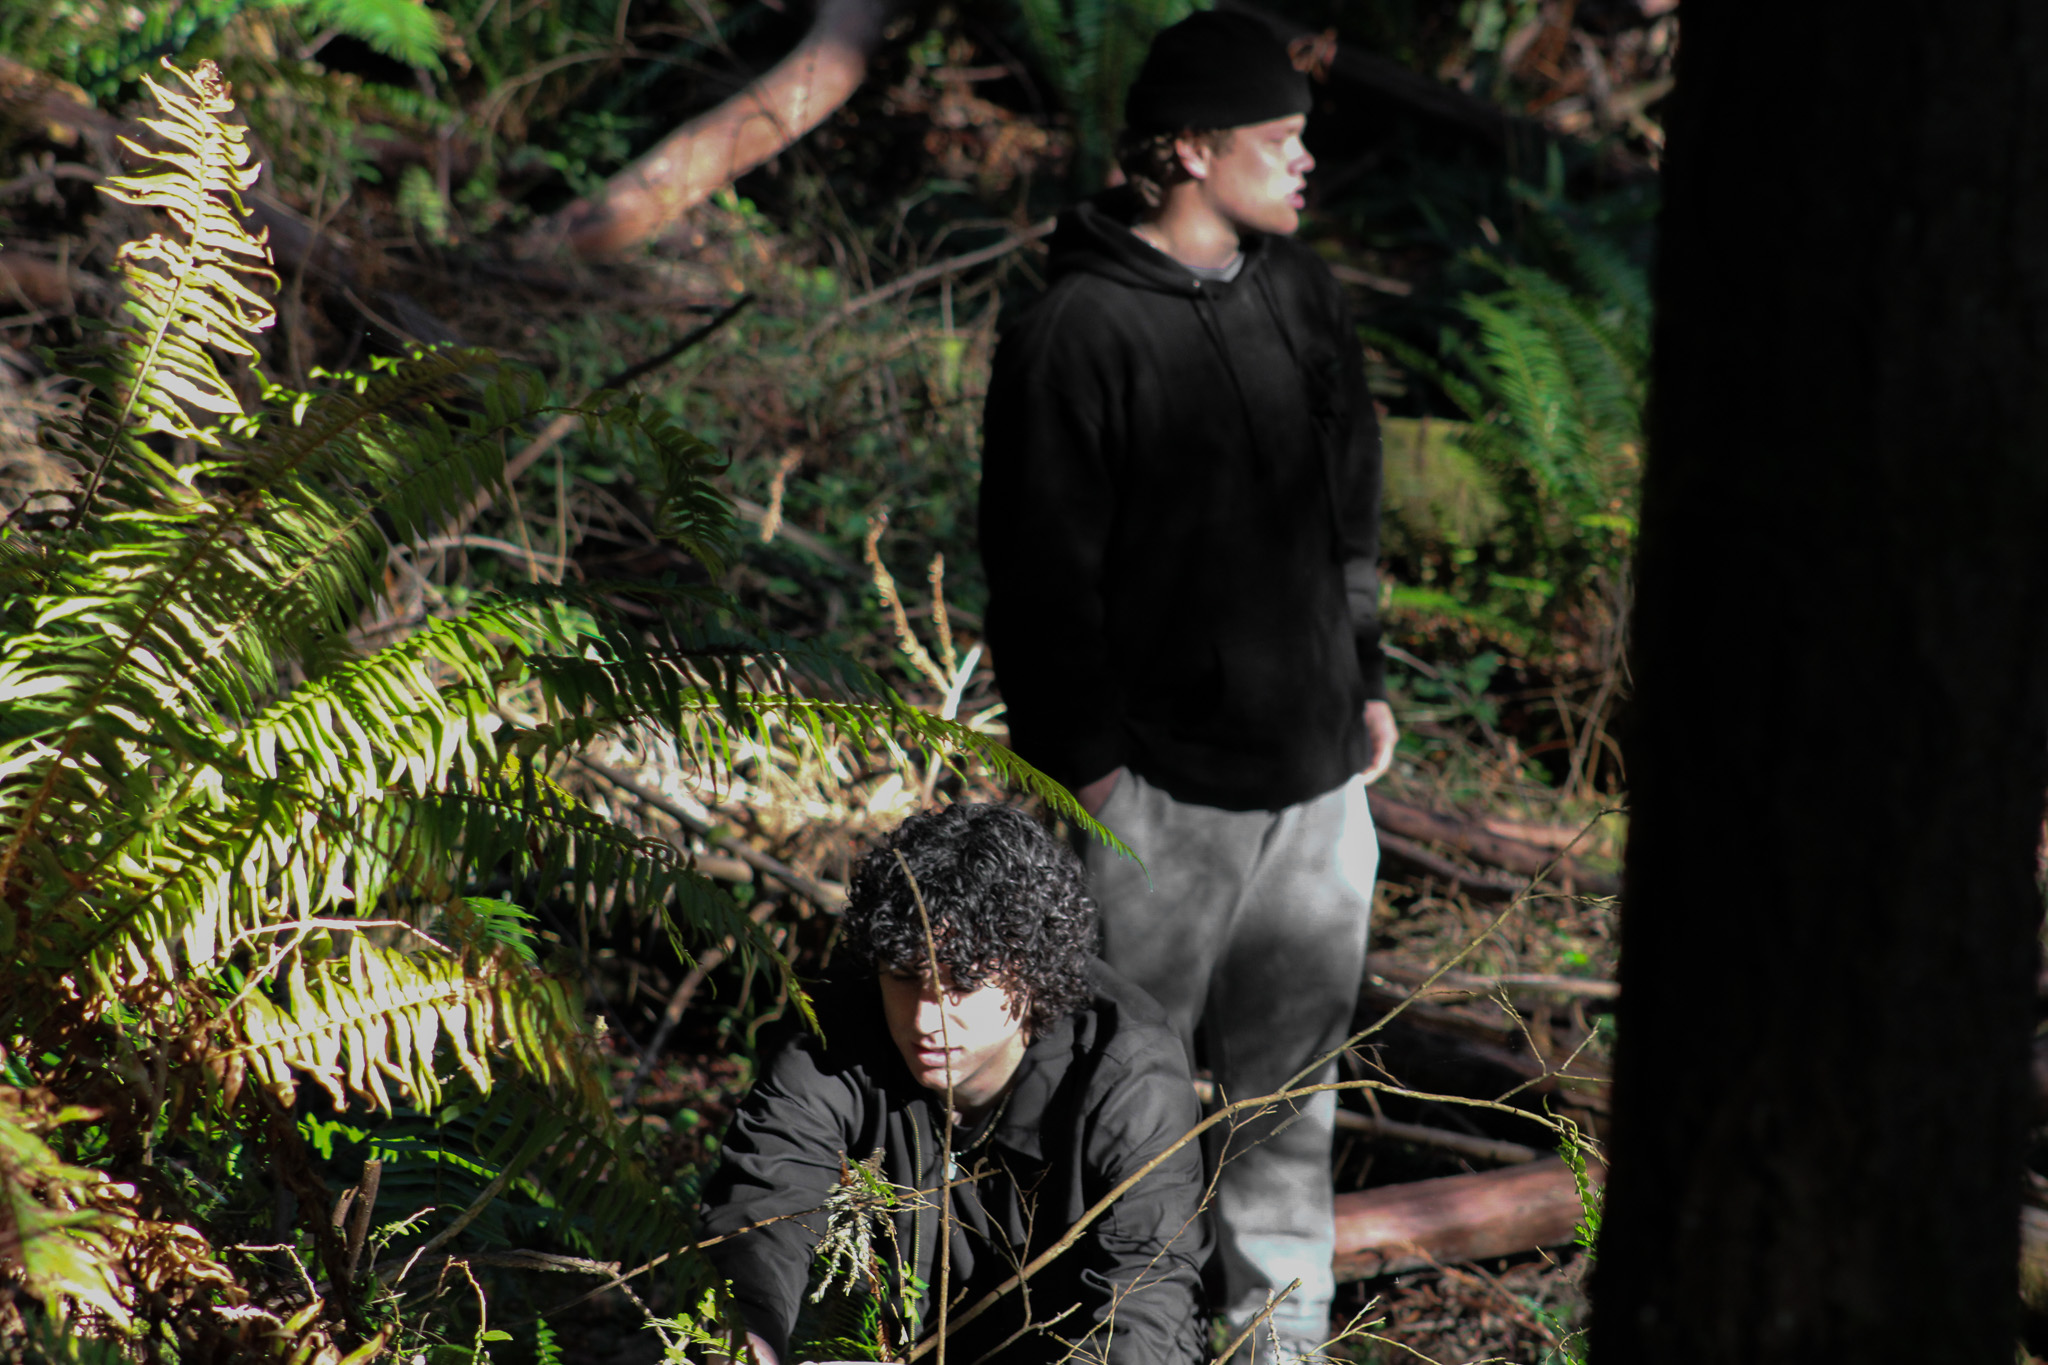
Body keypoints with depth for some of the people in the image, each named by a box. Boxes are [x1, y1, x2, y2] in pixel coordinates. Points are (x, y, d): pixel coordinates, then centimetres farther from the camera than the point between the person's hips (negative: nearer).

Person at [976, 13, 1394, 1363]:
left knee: (1292, 1078, 15)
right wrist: (1078, 757, -14)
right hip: (1159, 779, -6)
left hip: (1314, 766, 7)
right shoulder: (1078, 331, -14)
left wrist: (1367, 681, 17)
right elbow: (1043, 567, -13)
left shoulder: (1302, 293, 8)